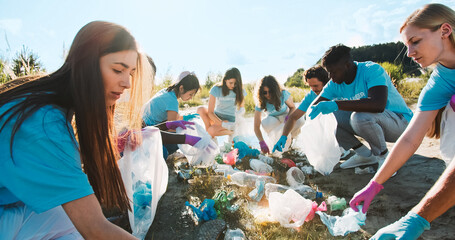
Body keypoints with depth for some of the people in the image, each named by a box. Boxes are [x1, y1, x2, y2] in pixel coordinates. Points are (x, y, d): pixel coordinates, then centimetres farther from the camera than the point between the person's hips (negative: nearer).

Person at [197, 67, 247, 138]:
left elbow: (242, 107, 4)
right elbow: (210, 112, -18)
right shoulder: (216, 89, -14)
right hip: (216, 117, 2)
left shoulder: (240, 91, -8)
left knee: (211, 131, -32)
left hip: (230, 120, -2)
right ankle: (211, 138, -13)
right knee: (200, 110, -29)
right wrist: (222, 123, -32)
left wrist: (241, 110, -23)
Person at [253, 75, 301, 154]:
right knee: (264, 123, -37)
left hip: (285, 116, 0)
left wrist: (289, 116, -29)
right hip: (273, 119, 0)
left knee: (299, 121, -32)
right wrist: (262, 142, -40)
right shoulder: (260, 103, -25)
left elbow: (293, 107, -6)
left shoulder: (283, 94, -25)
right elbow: (256, 126, -27)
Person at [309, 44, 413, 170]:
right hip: (367, 122, 7)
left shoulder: (372, 70, -24)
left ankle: (383, 155, -9)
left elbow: (378, 105, -41)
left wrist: (336, 104, -47)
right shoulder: (335, 84, -5)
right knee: (325, 115, -9)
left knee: (360, 116, -38)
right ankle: (365, 155, 2)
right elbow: (313, 108, -6)